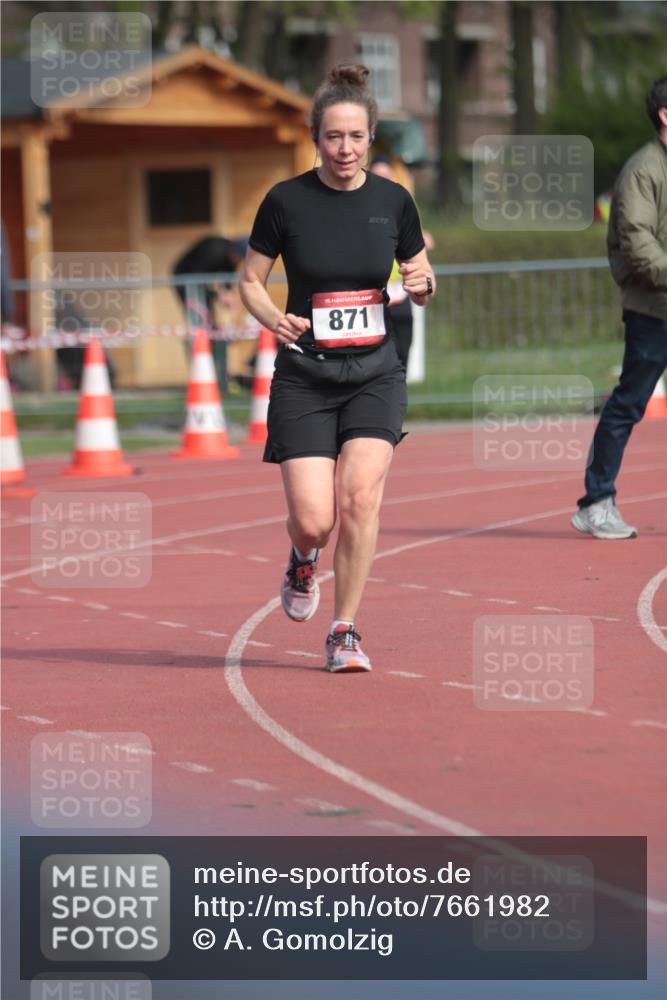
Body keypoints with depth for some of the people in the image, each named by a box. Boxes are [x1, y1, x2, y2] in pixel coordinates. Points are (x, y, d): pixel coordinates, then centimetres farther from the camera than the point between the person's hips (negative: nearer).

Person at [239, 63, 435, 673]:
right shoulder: (287, 201, -5)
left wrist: (422, 284, -10)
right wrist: (274, 319, -15)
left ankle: (345, 632, -2)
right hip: (305, 376, -1)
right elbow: (251, 280, 5)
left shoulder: (393, 201, 2)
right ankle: (303, 563, 30)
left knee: (360, 495, -17)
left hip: (376, 375, 1)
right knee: (313, 519, -9)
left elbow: (422, 285, 14)